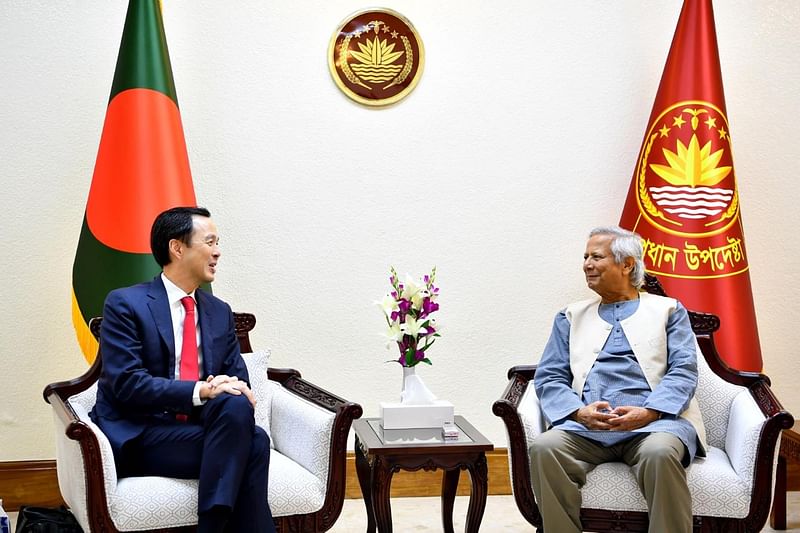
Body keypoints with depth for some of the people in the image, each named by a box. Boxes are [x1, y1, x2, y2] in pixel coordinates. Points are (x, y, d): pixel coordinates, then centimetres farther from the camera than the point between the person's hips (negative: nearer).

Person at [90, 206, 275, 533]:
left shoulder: (219, 312, 15)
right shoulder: (125, 304, -3)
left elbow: (238, 378, 13)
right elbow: (126, 383, -14)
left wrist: (236, 390, -13)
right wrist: (200, 391, -24)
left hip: (198, 427, 5)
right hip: (140, 437, -5)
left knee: (237, 406, -30)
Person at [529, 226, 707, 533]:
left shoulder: (668, 311, 18)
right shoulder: (571, 317, 24)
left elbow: (684, 371, 5)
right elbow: (548, 379, 13)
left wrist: (648, 412, -15)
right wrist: (579, 412, -9)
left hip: (653, 421, -2)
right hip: (586, 426, 2)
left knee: (661, 452, -36)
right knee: (544, 448, -29)